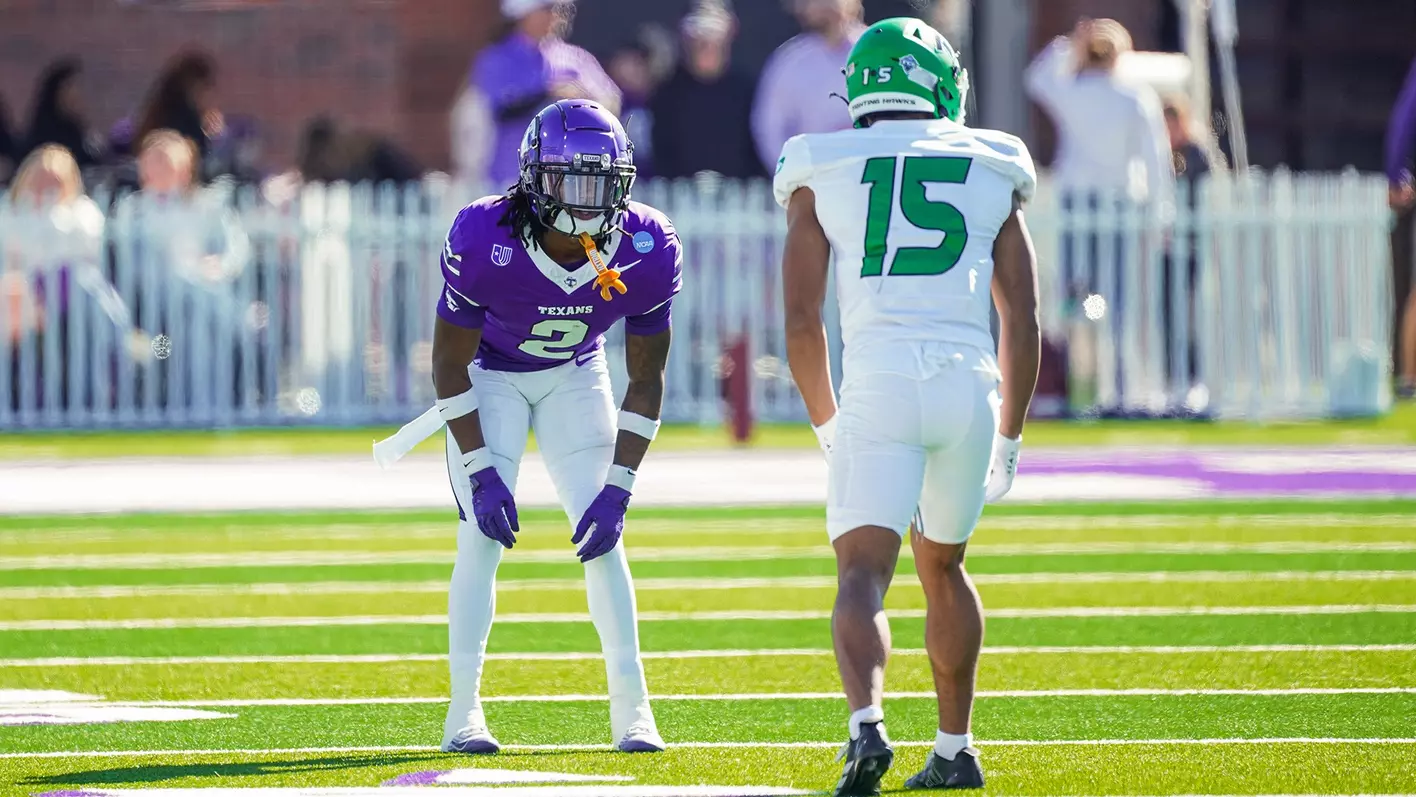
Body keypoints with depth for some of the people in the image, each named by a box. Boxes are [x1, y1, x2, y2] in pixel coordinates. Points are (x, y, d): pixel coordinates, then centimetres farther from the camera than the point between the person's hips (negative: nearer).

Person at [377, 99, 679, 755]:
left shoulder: (648, 252, -26)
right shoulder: (483, 241, -34)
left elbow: (645, 381, -14)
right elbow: (449, 365, -21)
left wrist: (617, 488, -20)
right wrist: (482, 472, -24)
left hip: (574, 375, 2)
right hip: (487, 374, -2)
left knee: (603, 533, -7)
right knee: (484, 535, -13)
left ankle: (631, 709, -1)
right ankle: (464, 712, -6)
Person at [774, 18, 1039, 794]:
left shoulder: (822, 176, 11)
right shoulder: (989, 173, 16)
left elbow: (801, 322, 7)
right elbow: (1022, 320, 15)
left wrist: (826, 422, 21)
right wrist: (1008, 438, 23)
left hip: (877, 384, -2)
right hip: (969, 383, 2)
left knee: (863, 572, -8)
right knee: (940, 564, 23)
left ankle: (866, 723, -35)